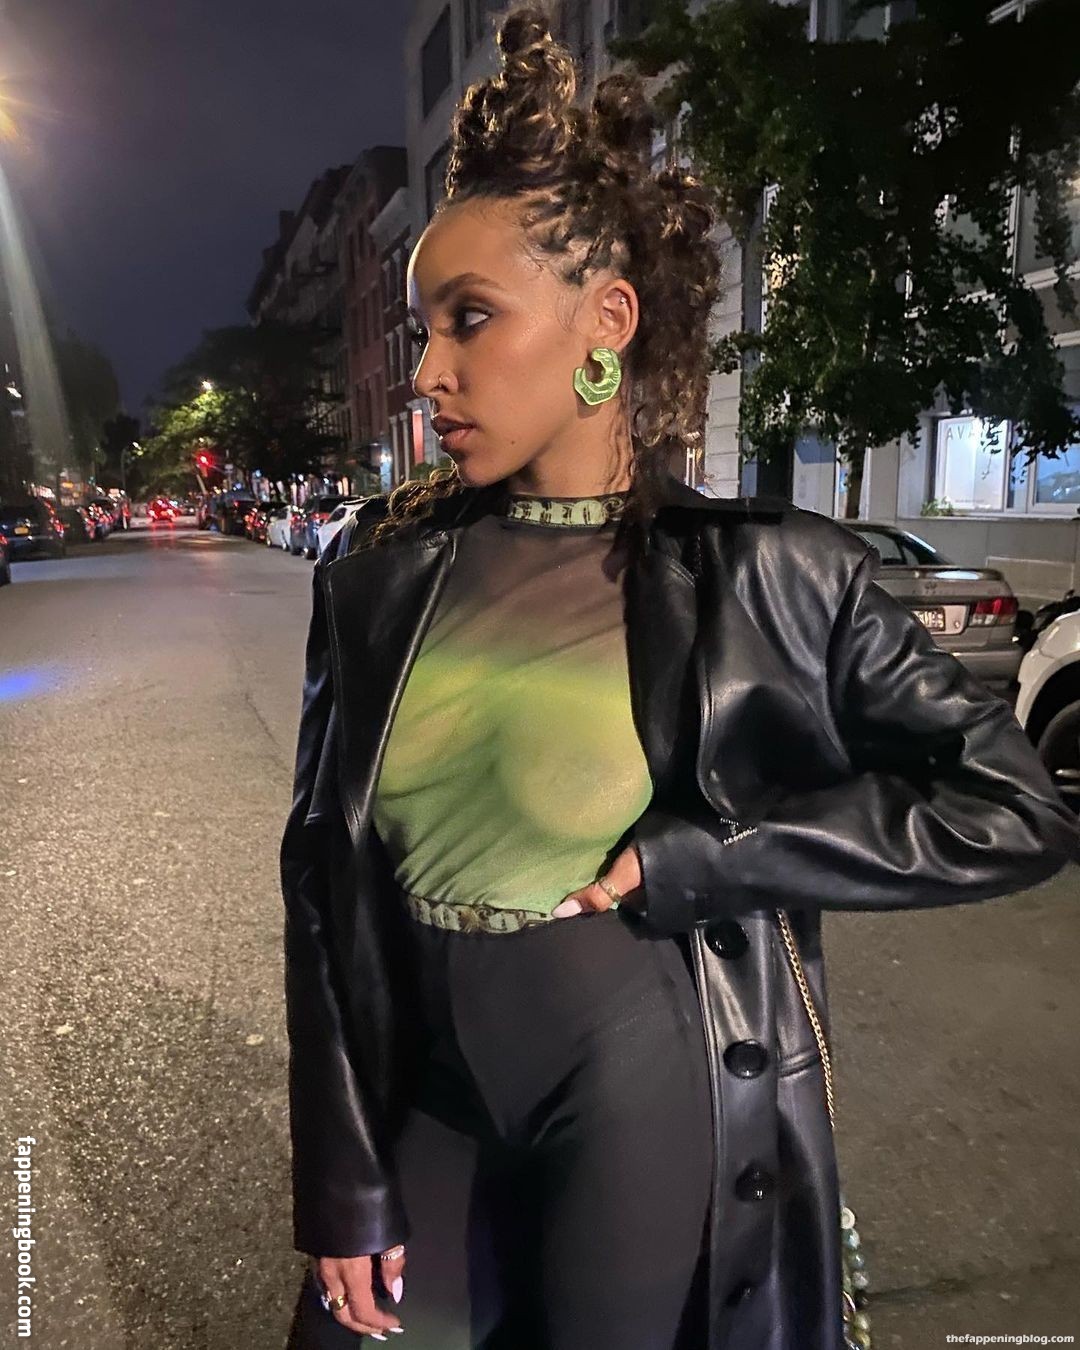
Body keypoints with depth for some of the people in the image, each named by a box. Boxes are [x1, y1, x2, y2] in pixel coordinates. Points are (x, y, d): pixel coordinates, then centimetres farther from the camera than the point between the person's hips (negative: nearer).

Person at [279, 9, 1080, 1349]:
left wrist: (683, 863, -18)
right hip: (419, 1107, 4)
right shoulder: (378, 570, -5)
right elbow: (326, 874, -1)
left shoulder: (760, 575, -14)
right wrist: (344, 1176, 0)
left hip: (644, 1114, -3)